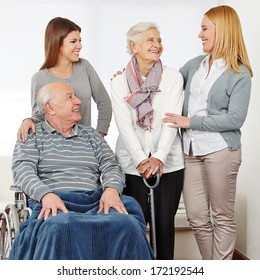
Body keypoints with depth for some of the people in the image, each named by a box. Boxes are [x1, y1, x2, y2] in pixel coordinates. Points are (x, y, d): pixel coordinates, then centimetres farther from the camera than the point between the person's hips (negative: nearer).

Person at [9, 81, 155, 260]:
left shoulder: (91, 135, 26)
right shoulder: (32, 136, 16)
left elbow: (111, 166, 15)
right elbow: (23, 170, 0)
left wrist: (112, 189, -10)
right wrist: (46, 194, -21)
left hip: (96, 201, 3)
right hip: (55, 204, -3)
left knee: (129, 225, -33)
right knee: (58, 228, -42)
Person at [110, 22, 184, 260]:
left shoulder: (173, 77, 2)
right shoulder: (119, 82, 1)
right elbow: (124, 125, -6)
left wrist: (159, 158, -17)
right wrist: (142, 160, -16)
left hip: (169, 163, 1)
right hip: (132, 164, 0)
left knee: (165, 223, 6)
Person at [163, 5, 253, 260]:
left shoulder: (239, 74, -5)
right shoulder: (194, 65, 11)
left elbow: (235, 118, -12)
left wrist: (190, 121, -14)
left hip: (220, 150, -5)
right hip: (190, 150, 5)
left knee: (222, 217, 6)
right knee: (197, 216, 7)